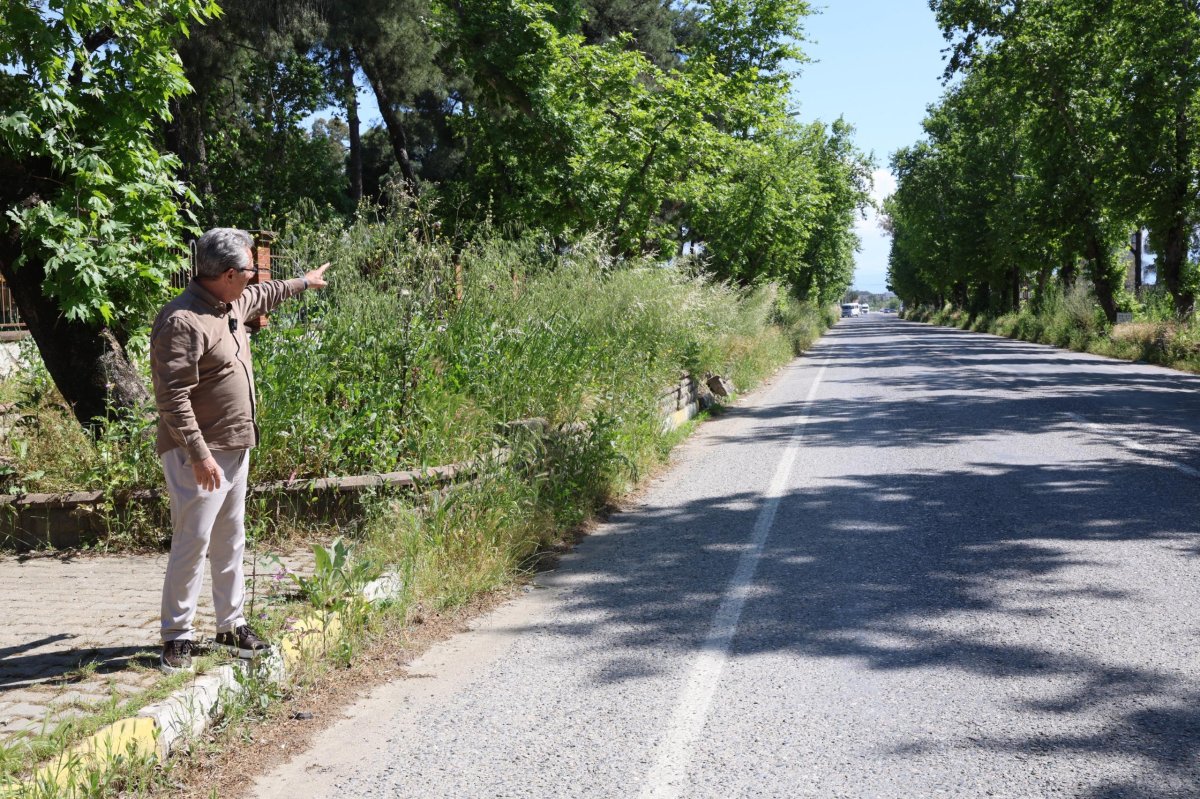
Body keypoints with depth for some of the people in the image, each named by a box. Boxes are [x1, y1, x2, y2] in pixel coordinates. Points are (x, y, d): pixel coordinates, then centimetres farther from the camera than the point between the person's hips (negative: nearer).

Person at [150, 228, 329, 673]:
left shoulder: (233, 304, 8)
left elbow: (263, 297, 34)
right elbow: (173, 399, -26)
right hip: (200, 456, -10)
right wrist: (199, 454, -29)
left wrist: (303, 282, 46)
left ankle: (231, 625, 27)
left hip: (235, 449, 10)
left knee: (230, 543, 16)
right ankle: (176, 637, 6)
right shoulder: (182, 322, -22)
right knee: (192, 544, -5)